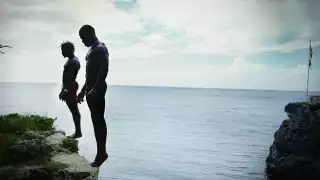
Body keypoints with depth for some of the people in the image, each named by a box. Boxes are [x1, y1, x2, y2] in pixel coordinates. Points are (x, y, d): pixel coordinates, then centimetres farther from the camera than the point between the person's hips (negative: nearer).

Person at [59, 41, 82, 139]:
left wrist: (63, 90, -24)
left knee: (74, 110, -5)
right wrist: (64, 89, 22)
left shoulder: (73, 61, -17)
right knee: (74, 110, 13)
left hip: (70, 88, -11)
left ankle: (78, 132, 1)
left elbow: (69, 77, -23)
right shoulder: (71, 60, 16)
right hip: (69, 88, 11)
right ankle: (77, 131, 19)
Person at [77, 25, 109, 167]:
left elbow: (104, 70, -21)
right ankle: (101, 152, 15)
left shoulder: (101, 48, -9)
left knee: (98, 120, -9)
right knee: (96, 120, 9)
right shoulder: (92, 49, 21)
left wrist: (95, 89, -27)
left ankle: (102, 153, -3)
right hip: (91, 89, 10)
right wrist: (83, 90, 25)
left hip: (97, 89, -10)